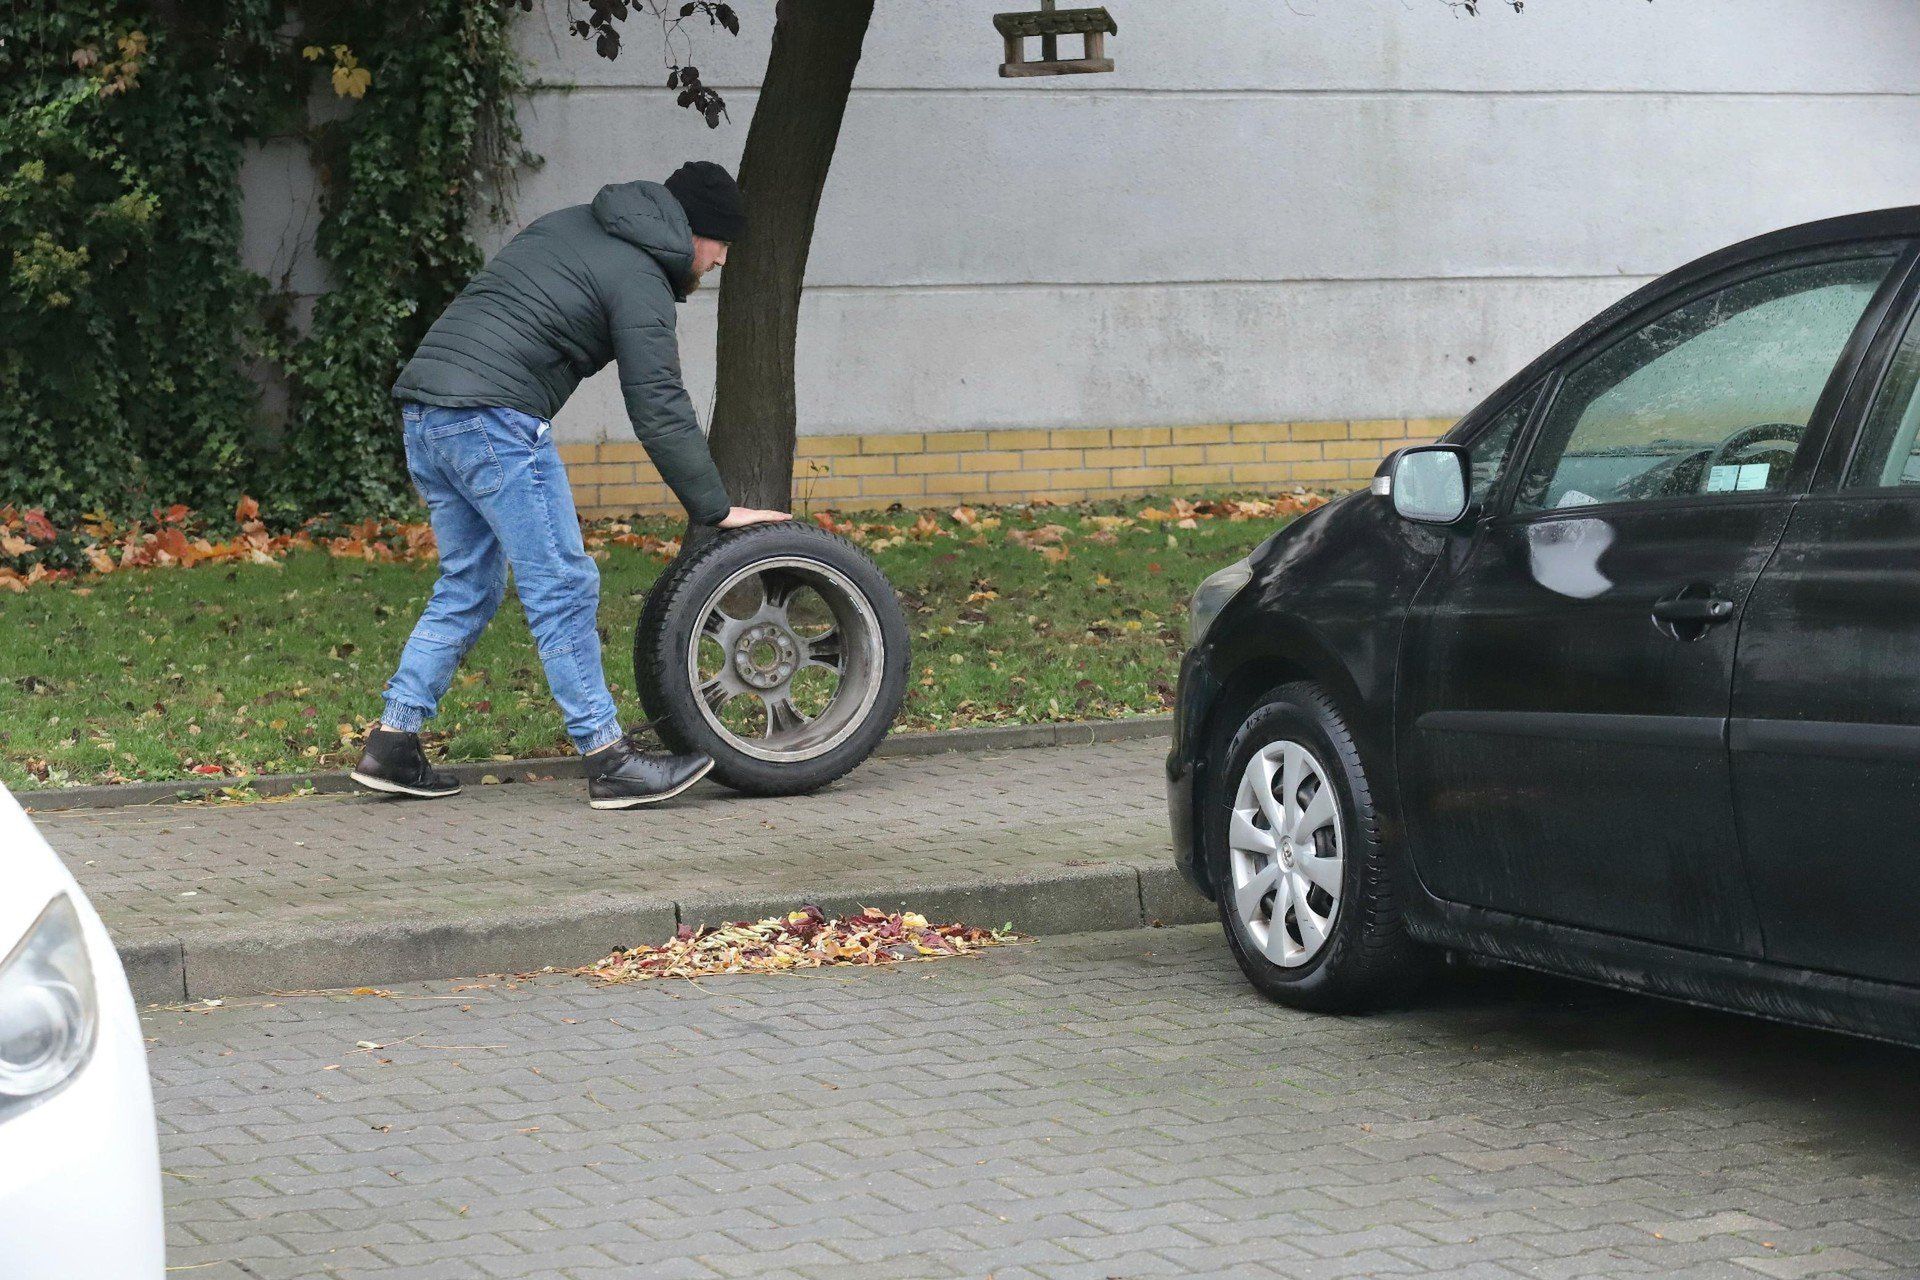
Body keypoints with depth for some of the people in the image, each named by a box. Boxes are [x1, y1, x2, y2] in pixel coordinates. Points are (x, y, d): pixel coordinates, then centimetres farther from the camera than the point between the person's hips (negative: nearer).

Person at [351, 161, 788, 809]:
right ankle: (610, 762, -3)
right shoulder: (640, 280, -3)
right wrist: (716, 509, -3)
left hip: (422, 410, 9)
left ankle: (391, 747, 15)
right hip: (495, 420, -9)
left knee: (468, 587, 17)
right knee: (562, 588, -4)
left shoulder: (567, 224, 24)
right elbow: (659, 410, -8)